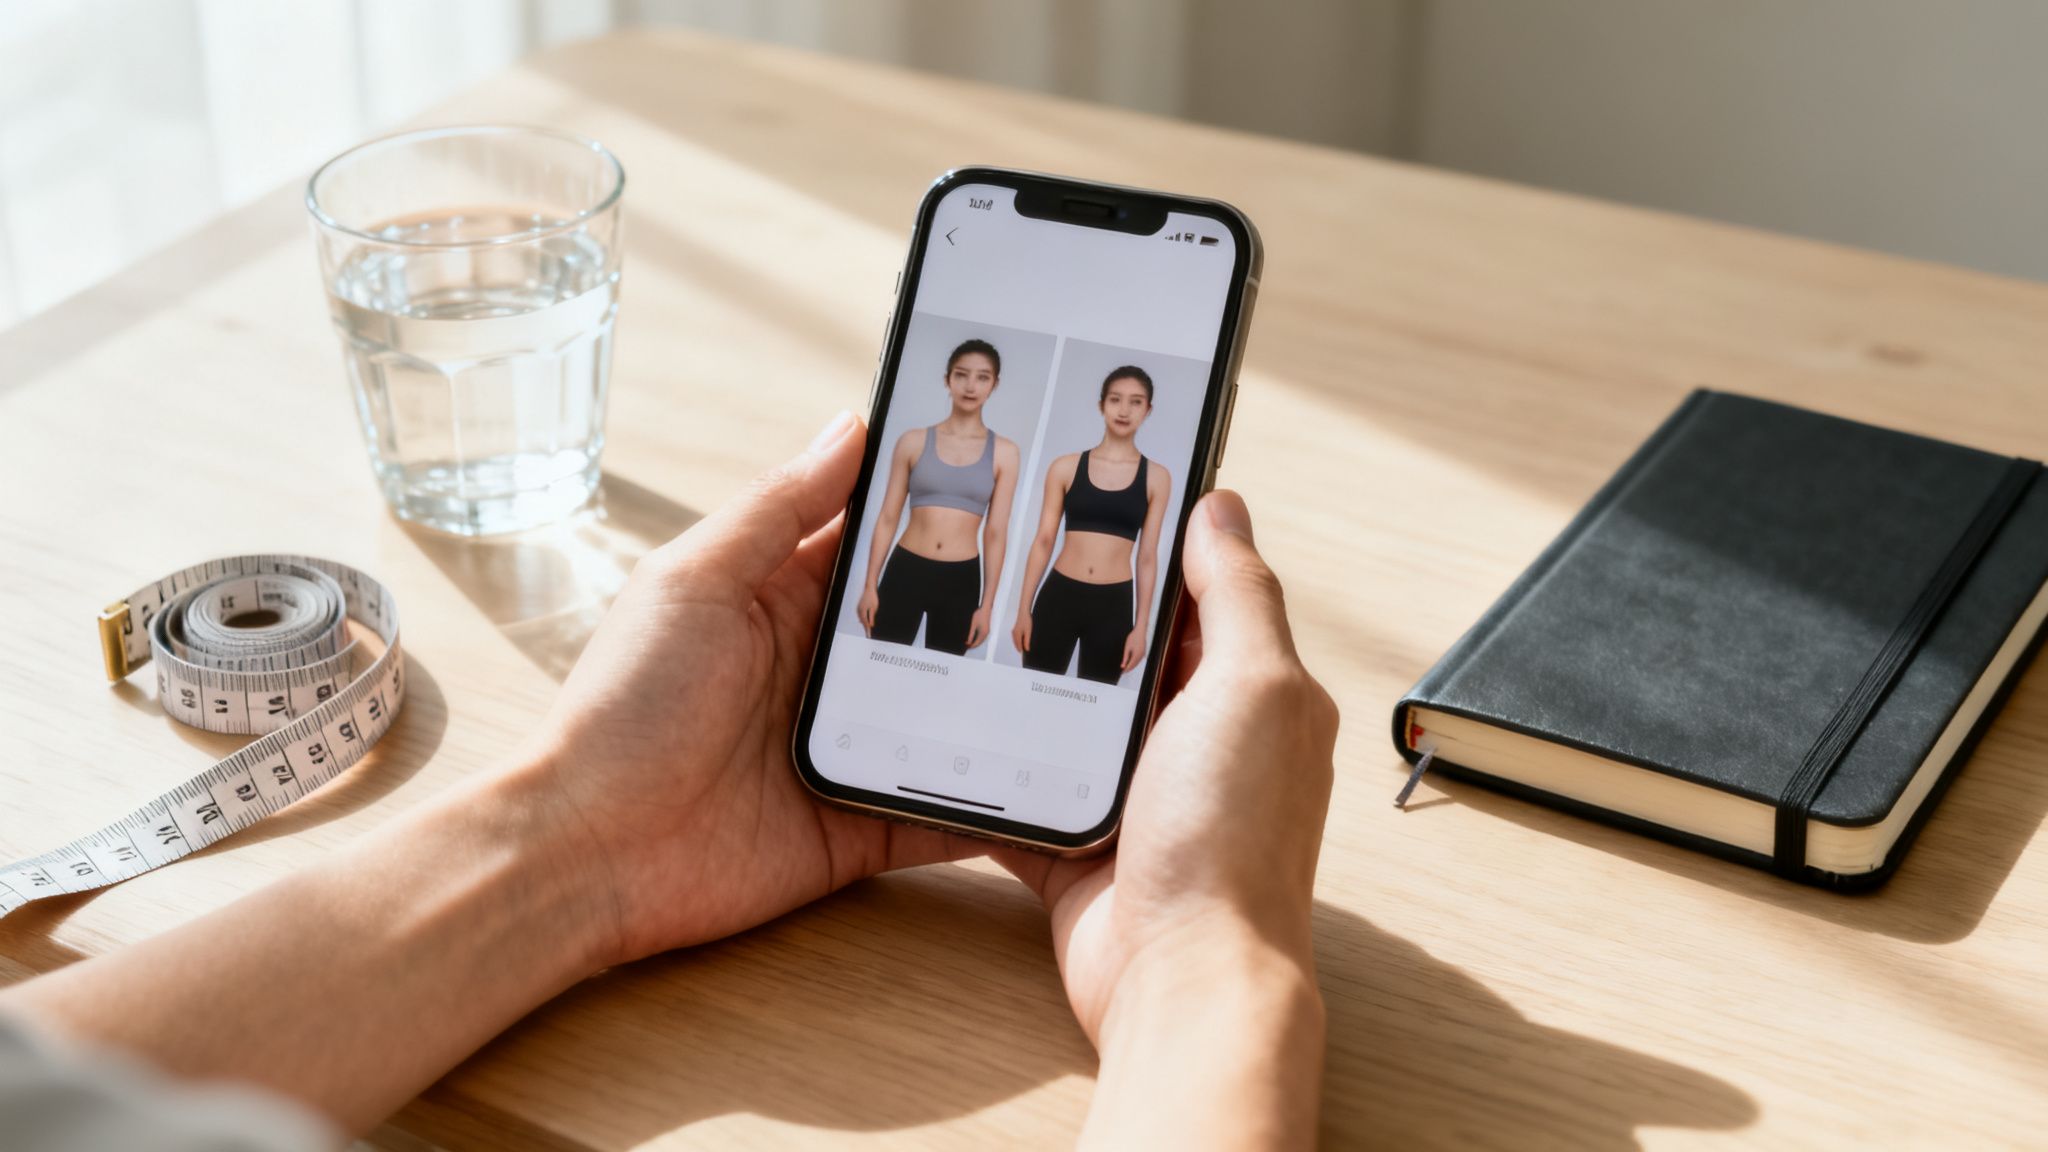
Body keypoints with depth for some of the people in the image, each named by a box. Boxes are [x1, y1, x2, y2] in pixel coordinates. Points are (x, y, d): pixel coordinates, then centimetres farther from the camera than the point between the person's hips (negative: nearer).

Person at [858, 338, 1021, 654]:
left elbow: (996, 533, 2)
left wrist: (986, 605, 0)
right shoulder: (913, 441, 3)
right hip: (905, 570, 0)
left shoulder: (1003, 452, 3)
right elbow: (888, 518, 5)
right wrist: (870, 585, 0)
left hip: (961, 580, 0)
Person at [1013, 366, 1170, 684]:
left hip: (1114, 604, 0)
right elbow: (1043, 541, 5)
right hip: (1058, 595, 0)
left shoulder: (1156, 477, 3)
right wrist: (1023, 610, 2)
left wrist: (1141, 627, 2)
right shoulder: (1066, 467, 3)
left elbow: (1147, 557, 5)